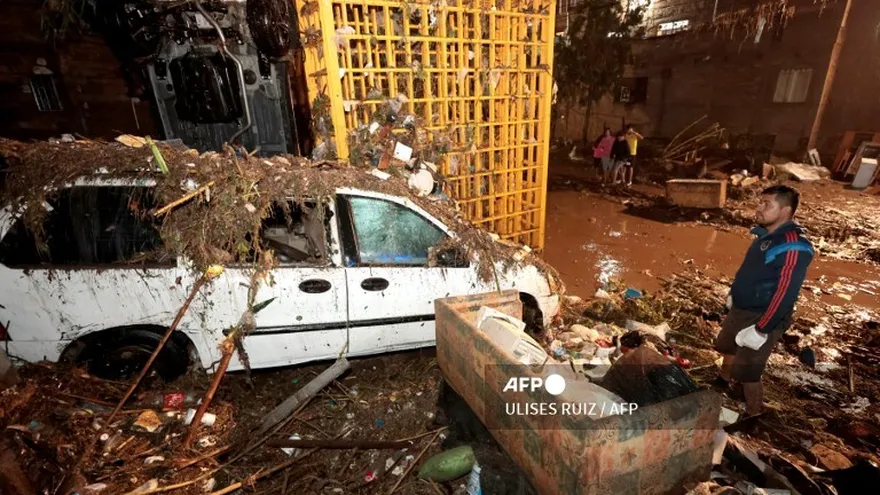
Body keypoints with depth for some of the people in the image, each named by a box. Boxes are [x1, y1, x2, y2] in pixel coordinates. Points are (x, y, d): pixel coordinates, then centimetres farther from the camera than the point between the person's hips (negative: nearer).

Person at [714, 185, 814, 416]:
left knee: (747, 372, 1)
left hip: (763, 318, -9)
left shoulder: (792, 246, -26)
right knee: (727, 346, 28)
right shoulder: (766, 234, 3)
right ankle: (722, 383, 52)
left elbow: (785, 294, -28)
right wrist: (733, 294, 22)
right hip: (740, 310, 9)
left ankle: (753, 416, 24)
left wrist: (761, 330, -27)